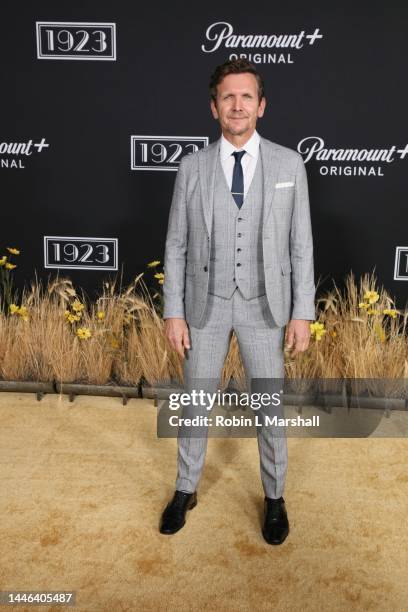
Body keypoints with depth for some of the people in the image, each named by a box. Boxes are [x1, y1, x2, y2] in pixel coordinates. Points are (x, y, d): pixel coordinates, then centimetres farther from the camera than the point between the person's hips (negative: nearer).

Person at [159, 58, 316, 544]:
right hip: (205, 303, 1)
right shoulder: (192, 167, -2)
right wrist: (173, 312, -3)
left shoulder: (289, 164, -3)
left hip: (264, 305, 0)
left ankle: (274, 498, 33)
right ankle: (185, 490, 36)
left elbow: (301, 244, -1)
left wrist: (302, 313, -5)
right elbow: (176, 245, 0)